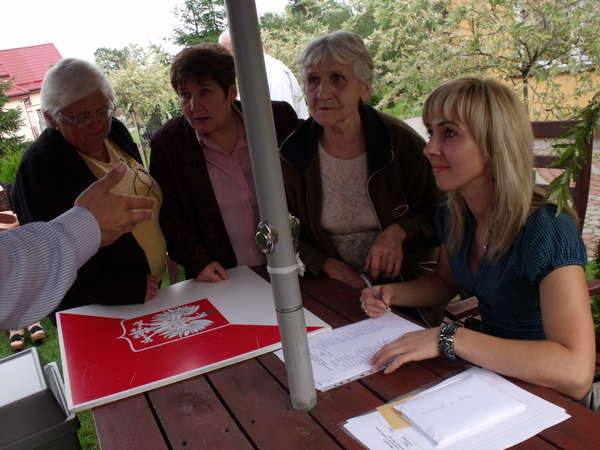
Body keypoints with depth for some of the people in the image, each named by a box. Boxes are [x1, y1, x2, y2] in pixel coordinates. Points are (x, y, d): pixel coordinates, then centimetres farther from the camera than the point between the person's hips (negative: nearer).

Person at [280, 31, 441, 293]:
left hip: (403, 283, -1)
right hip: (330, 288, 2)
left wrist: (399, 232, -16)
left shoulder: (401, 142, -8)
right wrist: (328, 265, -9)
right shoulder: (292, 156, -4)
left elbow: (436, 214, 4)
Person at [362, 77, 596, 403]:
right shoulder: (453, 216, -5)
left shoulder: (547, 232, -25)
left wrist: (449, 338, -34)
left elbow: (576, 373, -35)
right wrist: (391, 294, -4)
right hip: (488, 369, 6)